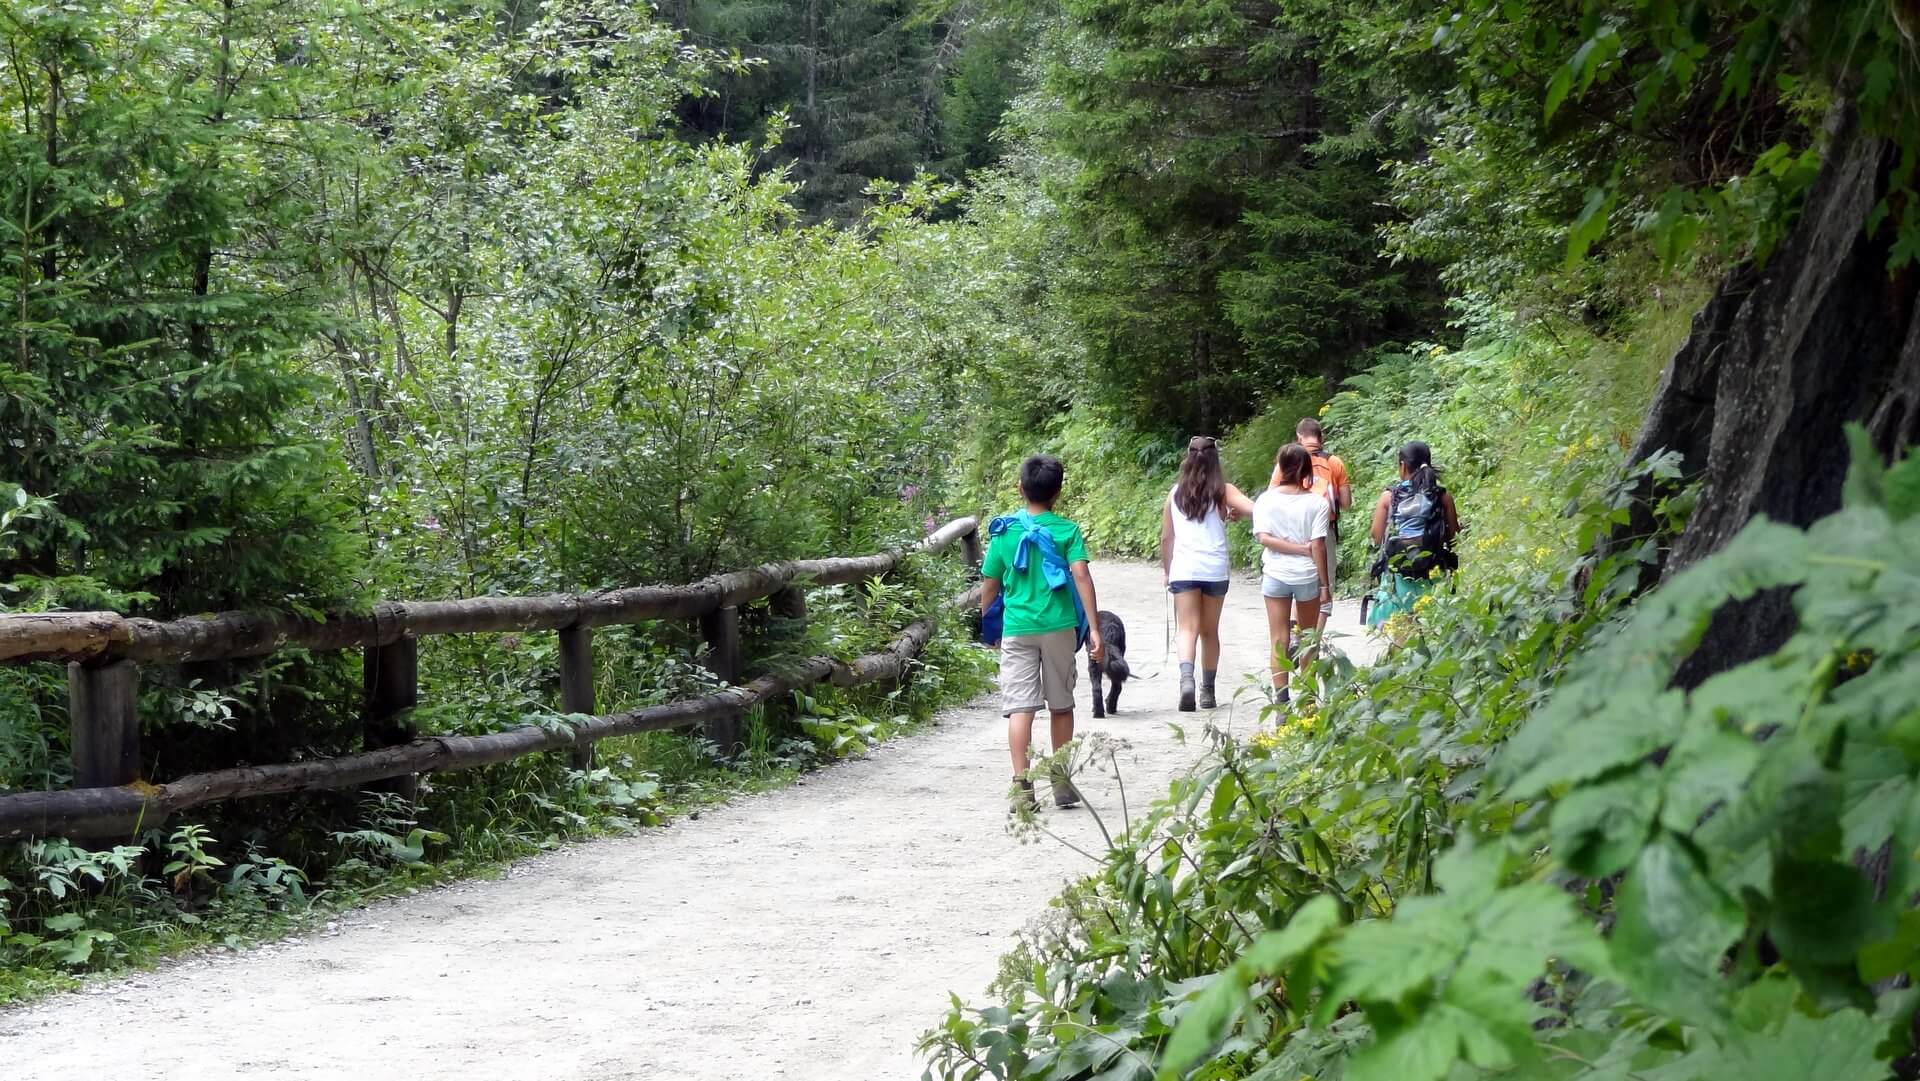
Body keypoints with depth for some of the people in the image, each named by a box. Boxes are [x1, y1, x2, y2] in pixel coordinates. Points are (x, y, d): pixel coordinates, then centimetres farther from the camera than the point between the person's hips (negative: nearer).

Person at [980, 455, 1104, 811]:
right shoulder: (1067, 530, 0)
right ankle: (1061, 782, 22)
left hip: (1017, 629, 0)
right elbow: (1081, 575, -11)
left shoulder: (1005, 531, 4)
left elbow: (989, 586, 8)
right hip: (1059, 627, 0)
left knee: (1020, 707, -4)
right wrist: (1094, 629, -12)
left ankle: (1022, 784, -15)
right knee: (1061, 705, 14)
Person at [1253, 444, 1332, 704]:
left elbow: (1264, 538, -14)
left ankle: (1281, 699, -3)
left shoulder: (1267, 499, -4)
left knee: (1279, 640, 3)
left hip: (1275, 575, 0)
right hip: (1308, 576, 0)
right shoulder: (1317, 502, -8)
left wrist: (1300, 549, -10)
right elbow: (1318, 546, -10)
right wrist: (1325, 585, -5)